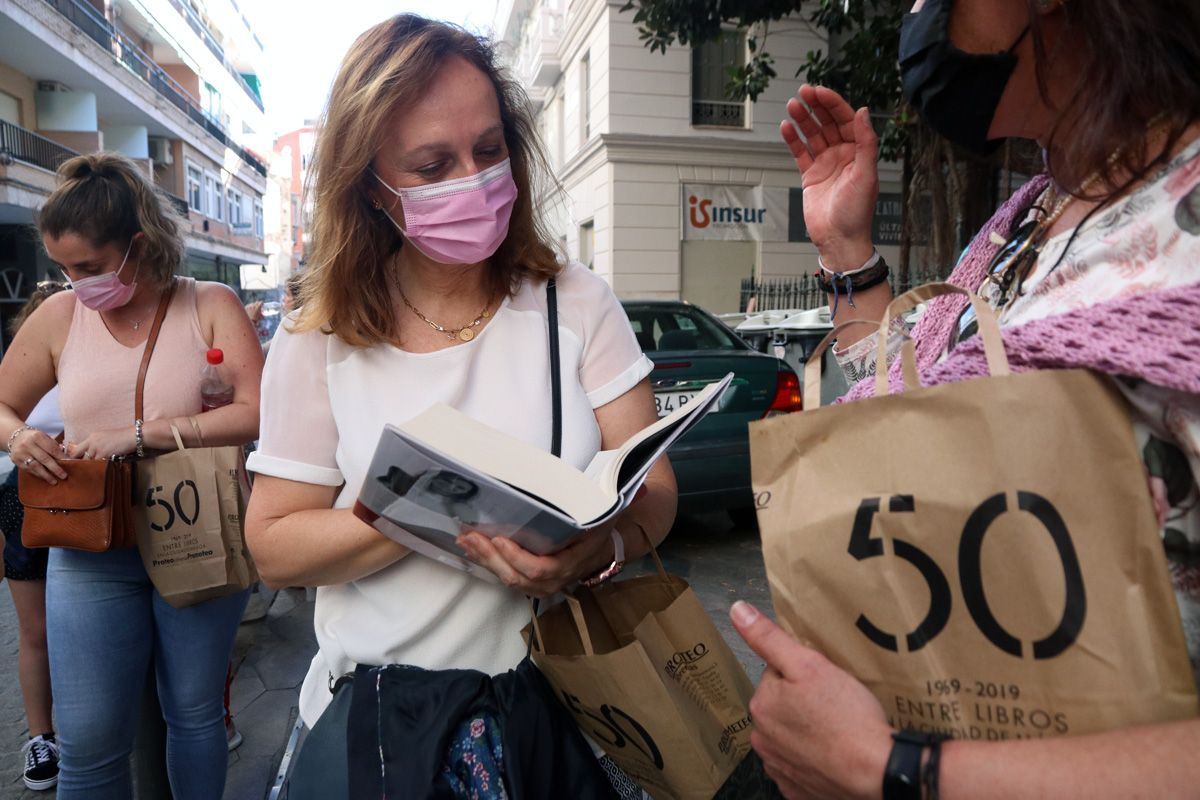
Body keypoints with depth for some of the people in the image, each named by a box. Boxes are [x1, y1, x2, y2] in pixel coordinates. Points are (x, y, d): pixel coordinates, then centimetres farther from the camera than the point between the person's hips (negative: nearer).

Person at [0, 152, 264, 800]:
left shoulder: (209, 306, -5)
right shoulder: (59, 316, 2)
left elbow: (257, 412, -16)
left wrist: (141, 435, -22)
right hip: (91, 552, 2)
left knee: (195, 716, 14)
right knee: (89, 744, 4)